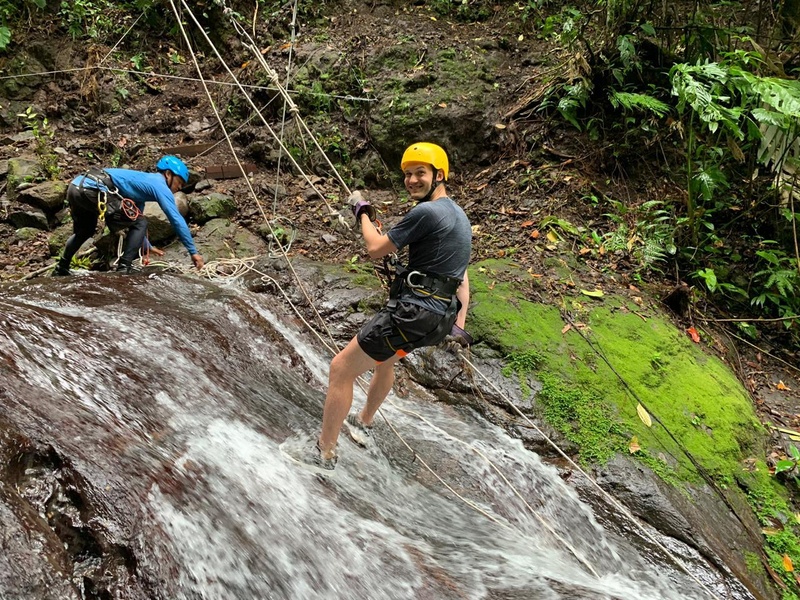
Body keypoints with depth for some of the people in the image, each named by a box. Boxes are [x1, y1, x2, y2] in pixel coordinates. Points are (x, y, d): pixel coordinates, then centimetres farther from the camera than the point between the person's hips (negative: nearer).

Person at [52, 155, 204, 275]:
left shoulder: (144, 181, 29)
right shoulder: (161, 186, 3)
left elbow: (134, 218, 38)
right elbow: (177, 220, -2)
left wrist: (147, 247, 44)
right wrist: (193, 252, 1)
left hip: (76, 185, 10)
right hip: (94, 190, -10)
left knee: (84, 231, 33)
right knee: (140, 223, 0)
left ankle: (61, 269, 40)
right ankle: (123, 269, -3)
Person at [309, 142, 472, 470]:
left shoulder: (425, 212, -16)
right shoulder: (459, 215, 14)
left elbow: (376, 249, -8)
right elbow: (461, 275, 17)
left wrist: (362, 212, 8)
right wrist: (458, 323, 19)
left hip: (412, 312, -10)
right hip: (439, 316, 10)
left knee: (341, 368, 1)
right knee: (385, 358, 35)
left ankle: (324, 453, 12)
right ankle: (363, 423, 53)